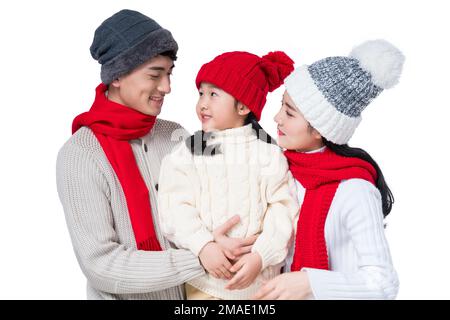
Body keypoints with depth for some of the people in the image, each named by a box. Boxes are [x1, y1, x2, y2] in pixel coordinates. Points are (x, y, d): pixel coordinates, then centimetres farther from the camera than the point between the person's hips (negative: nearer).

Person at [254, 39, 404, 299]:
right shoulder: (285, 166, -9)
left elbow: (384, 283, -23)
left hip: (328, 293, -5)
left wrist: (310, 283, -33)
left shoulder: (354, 190, -25)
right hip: (281, 291, 5)